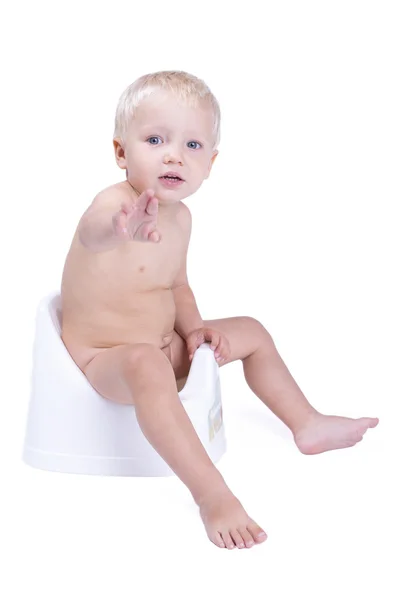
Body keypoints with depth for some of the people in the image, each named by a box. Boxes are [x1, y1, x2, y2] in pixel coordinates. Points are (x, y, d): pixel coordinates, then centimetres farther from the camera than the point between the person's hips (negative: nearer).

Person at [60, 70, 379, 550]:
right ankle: (213, 496, -42)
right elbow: (92, 233, -52)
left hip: (165, 347, 9)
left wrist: (193, 328, -3)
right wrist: (120, 229, -76)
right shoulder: (115, 201, -26)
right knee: (147, 364, -41)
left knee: (251, 332, 16)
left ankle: (307, 425, 33)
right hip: (102, 359, -9)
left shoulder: (180, 217, 2)